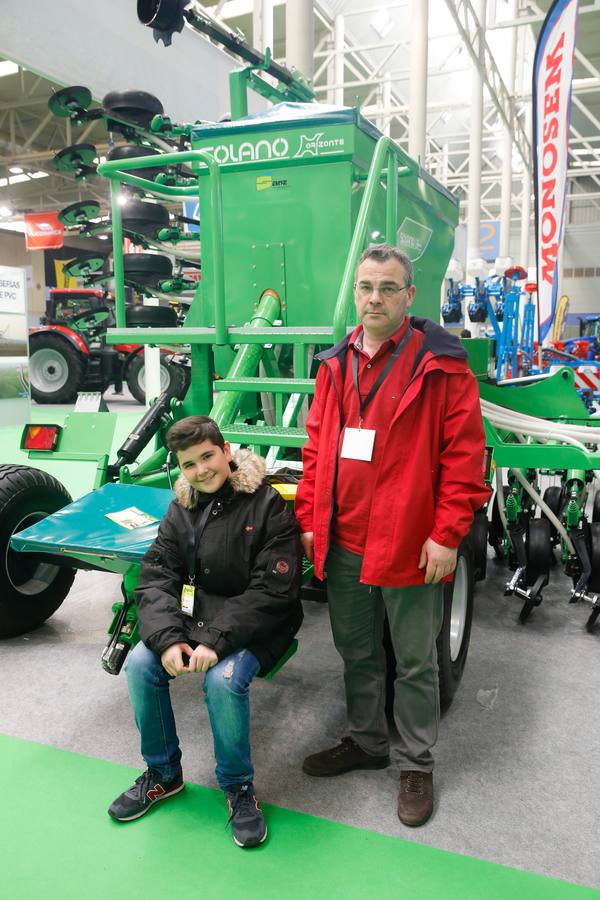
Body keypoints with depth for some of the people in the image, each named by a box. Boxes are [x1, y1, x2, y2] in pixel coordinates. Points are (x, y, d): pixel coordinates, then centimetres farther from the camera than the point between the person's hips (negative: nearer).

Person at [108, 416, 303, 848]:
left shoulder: (268, 505, -14)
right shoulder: (182, 509, 4)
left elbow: (272, 591, -18)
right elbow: (155, 579, -1)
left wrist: (217, 639, -25)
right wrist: (168, 638, -18)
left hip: (255, 624, -5)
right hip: (194, 615, 6)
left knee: (224, 679, -30)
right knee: (140, 663, -15)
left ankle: (239, 786, -1)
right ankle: (163, 773, 10)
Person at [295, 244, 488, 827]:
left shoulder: (440, 365, -9)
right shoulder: (335, 365, 8)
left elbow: (464, 455, -12)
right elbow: (316, 448, 12)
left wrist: (446, 535, -16)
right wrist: (309, 518, 7)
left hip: (410, 547, -5)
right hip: (342, 544, 6)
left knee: (414, 662, 11)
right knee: (356, 653, 21)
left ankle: (416, 765, 32)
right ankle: (366, 742, 43)